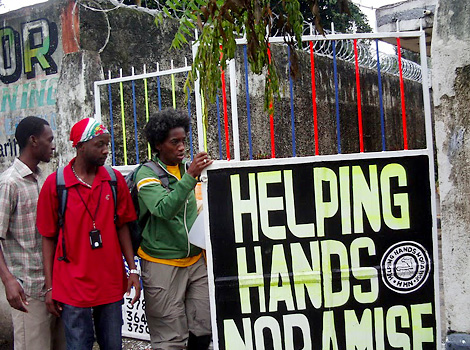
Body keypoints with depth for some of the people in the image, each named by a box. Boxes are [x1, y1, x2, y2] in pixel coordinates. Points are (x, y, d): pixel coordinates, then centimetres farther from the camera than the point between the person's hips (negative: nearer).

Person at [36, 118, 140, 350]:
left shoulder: (115, 179, 3)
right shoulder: (55, 183, -6)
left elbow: (122, 227, 9)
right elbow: (48, 237, -1)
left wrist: (133, 270, 3)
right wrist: (50, 288, -2)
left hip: (111, 283, 3)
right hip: (73, 286, -3)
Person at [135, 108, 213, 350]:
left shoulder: (188, 168, 11)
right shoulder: (146, 174, -7)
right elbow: (164, 209, -24)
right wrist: (190, 176, -29)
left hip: (195, 260, 6)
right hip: (163, 265, -5)